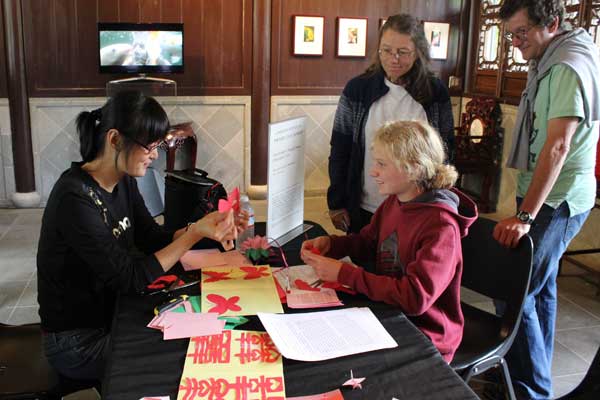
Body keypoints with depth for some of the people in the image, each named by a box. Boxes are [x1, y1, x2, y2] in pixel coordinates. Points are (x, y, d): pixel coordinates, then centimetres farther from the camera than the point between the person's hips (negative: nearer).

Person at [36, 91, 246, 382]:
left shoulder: (123, 180, -2)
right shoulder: (75, 199, -29)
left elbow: (153, 239, -1)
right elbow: (130, 279, -27)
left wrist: (203, 227, -18)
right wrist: (195, 233, -31)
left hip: (110, 313, 7)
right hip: (77, 342, -7)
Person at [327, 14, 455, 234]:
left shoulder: (436, 92, -3)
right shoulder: (357, 88, -5)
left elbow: (446, 149, 4)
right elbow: (339, 150, -1)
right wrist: (336, 203, -2)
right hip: (364, 210, 0)